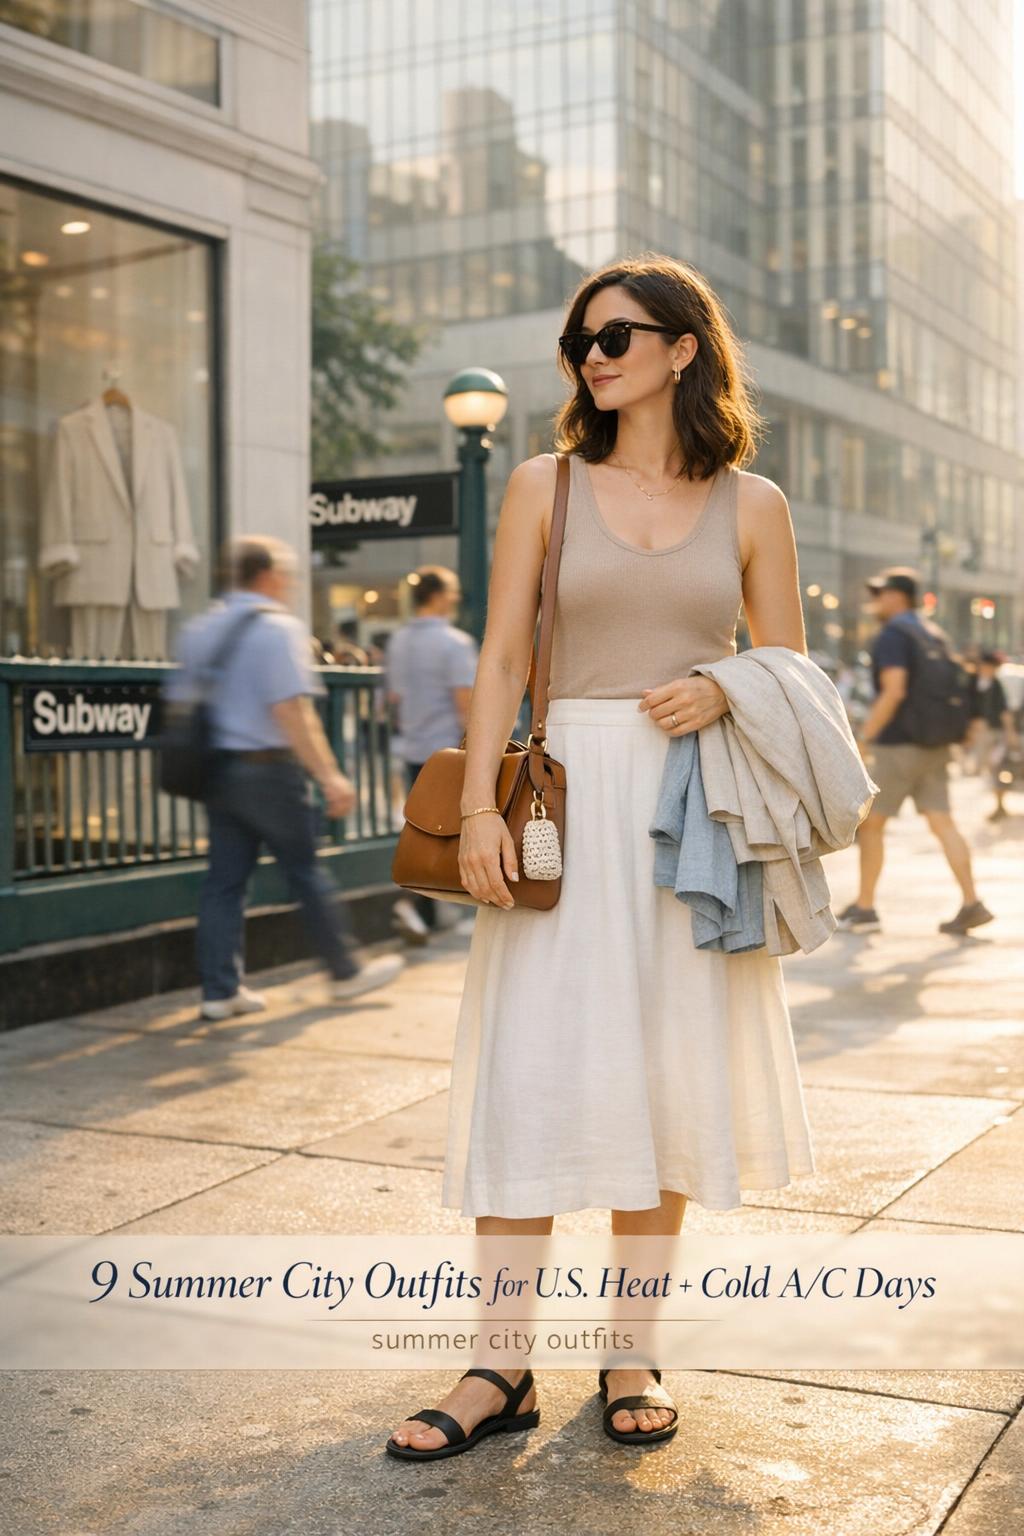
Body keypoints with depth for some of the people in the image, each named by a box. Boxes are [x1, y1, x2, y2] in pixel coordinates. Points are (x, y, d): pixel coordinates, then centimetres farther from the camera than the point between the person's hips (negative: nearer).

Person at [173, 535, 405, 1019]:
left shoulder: (201, 630, 13)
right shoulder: (278, 628, -11)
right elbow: (291, 711, -19)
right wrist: (330, 776, -18)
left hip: (218, 770, 7)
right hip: (268, 769, -7)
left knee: (224, 879, 8)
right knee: (306, 874, 4)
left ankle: (219, 990, 8)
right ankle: (346, 972, 17)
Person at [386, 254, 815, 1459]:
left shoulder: (751, 506, 7)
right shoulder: (545, 485, 7)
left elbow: (789, 671, 11)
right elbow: (502, 656, 2)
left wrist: (724, 693, -11)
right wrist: (478, 806, -9)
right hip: (569, 797, 0)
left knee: (666, 1073, 5)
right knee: (530, 1068, -4)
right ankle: (502, 1367, 7)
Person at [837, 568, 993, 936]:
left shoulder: (891, 634, -11)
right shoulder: (933, 633, 16)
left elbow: (893, 691, -22)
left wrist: (863, 738, -18)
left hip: (897, 748, -8)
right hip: (934, 748, 8)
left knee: (870, 824, 2)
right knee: (942, 823, 3)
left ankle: (864, 909, 6)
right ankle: (972, 903, -6)